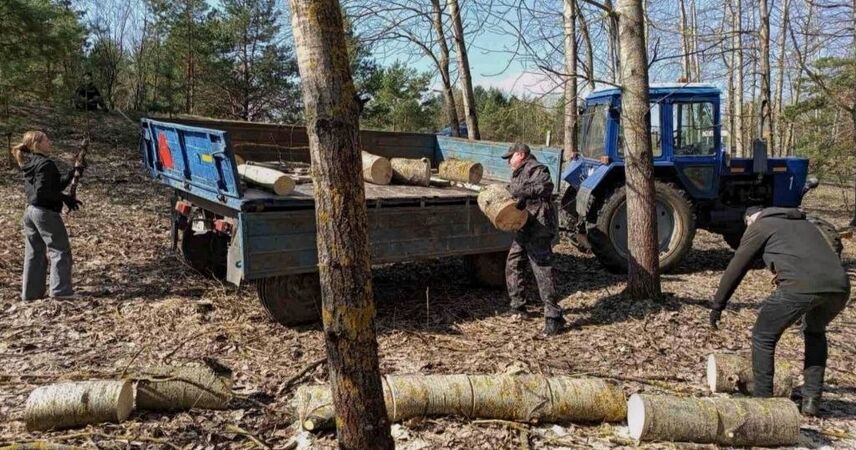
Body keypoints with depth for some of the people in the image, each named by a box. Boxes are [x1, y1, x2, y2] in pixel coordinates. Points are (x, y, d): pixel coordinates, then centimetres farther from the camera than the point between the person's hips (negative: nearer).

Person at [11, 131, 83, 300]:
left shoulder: (29, 164, 14)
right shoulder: (45, 164, -15)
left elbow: (55, 185, 13)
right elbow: (43, 191, -23)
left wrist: (72, 173, 6)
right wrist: (65, 198, -14)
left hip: (30, 211, 9)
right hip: (46, 212, -9)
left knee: (34, 253, 13)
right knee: (60, 250, -1)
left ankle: (31, 292, 17)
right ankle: (61, 290, -1)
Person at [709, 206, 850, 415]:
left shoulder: (759, 225, 17)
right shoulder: (805, 223, 36)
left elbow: (736, 268, 16)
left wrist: (717, 305, 22)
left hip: (800, 286, -6)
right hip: (839, 286, 7)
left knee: (763, 338, 13)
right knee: (815, 332, 33)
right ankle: (812, 400, 30)